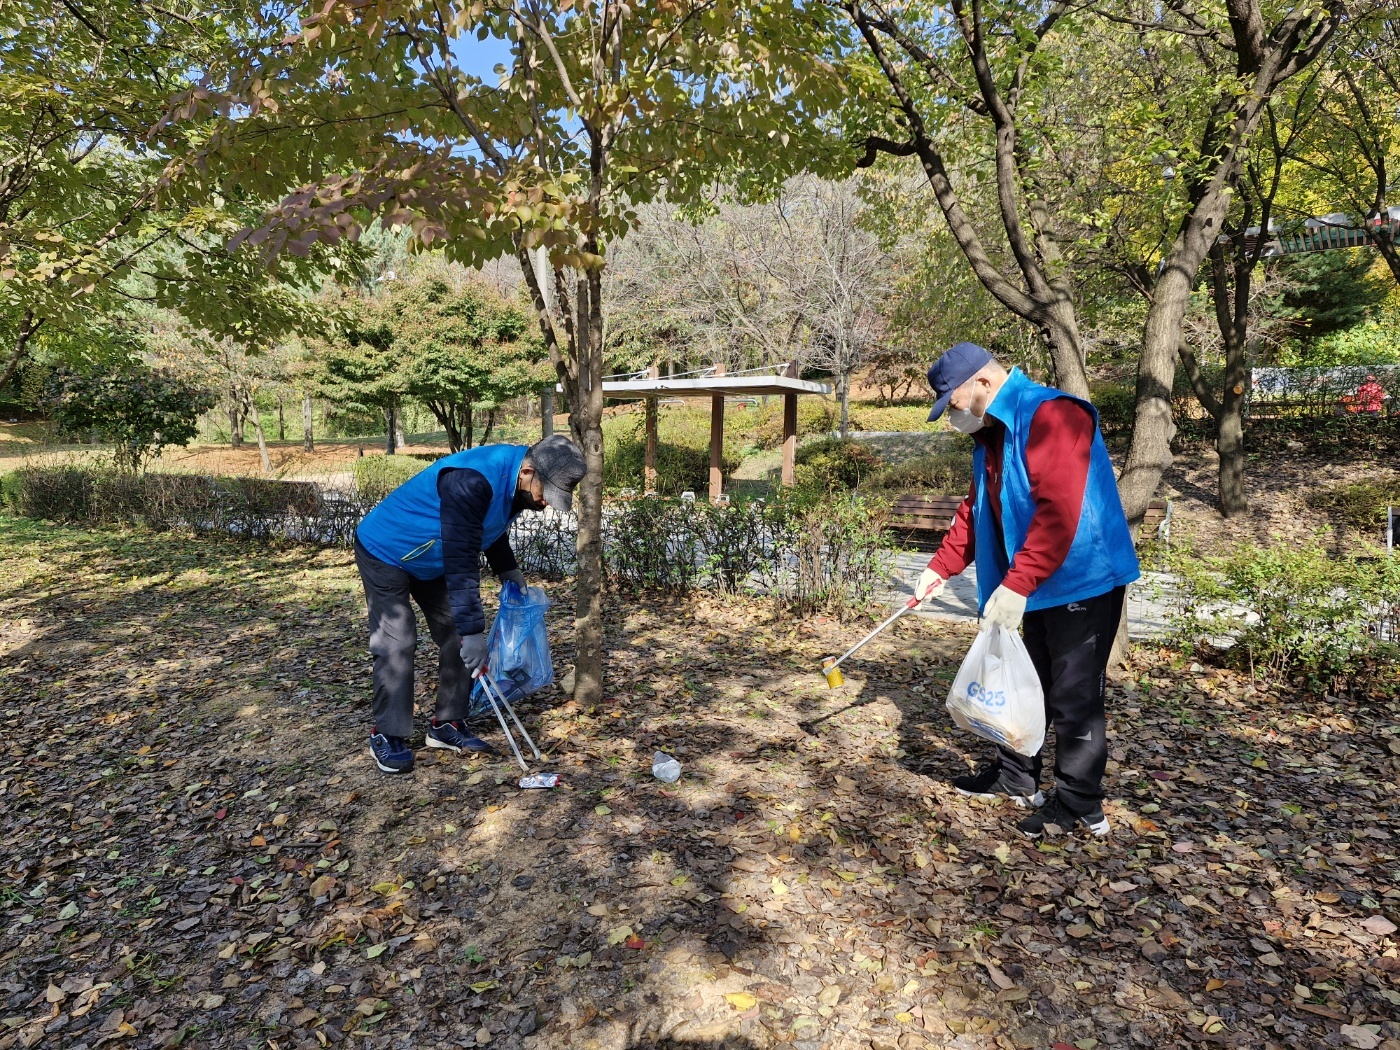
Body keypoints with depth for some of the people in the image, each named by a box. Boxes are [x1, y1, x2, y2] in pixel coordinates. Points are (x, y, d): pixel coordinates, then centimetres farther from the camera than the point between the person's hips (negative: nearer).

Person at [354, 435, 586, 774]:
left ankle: (447, 725, 13)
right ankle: (387, 735, 5)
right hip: (385, 552, -8)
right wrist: (472, 630, -37)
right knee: (397, 643, -10)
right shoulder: (471, 480, -38)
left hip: (431, 561, 8)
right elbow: (461, 561, -38)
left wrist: (507, 568, -1)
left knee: (456, 639, 3)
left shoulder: (515, 481, -10)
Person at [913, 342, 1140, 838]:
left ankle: (1081, 807, 15)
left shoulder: (1051, 414, -21)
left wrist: (1016, 584, -31)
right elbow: (974, 512, 18)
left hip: (1083, 582, -10)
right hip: (1037, 586, 10)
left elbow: (1058, 512, -30)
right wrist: (940, 568, 14)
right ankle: (1015, 777, 33)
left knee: (1073, 696, 0)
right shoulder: (991, 433, 11)